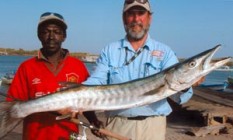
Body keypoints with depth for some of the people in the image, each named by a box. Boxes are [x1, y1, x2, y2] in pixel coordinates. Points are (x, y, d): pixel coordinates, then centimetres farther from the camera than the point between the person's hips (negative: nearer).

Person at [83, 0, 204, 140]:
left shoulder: (165, 52, 1)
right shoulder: (110, 50, 4)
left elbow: (177, 94, -9)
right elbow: (95, 82, -6)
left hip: (153, 126, 0)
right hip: (117, 124, 1)